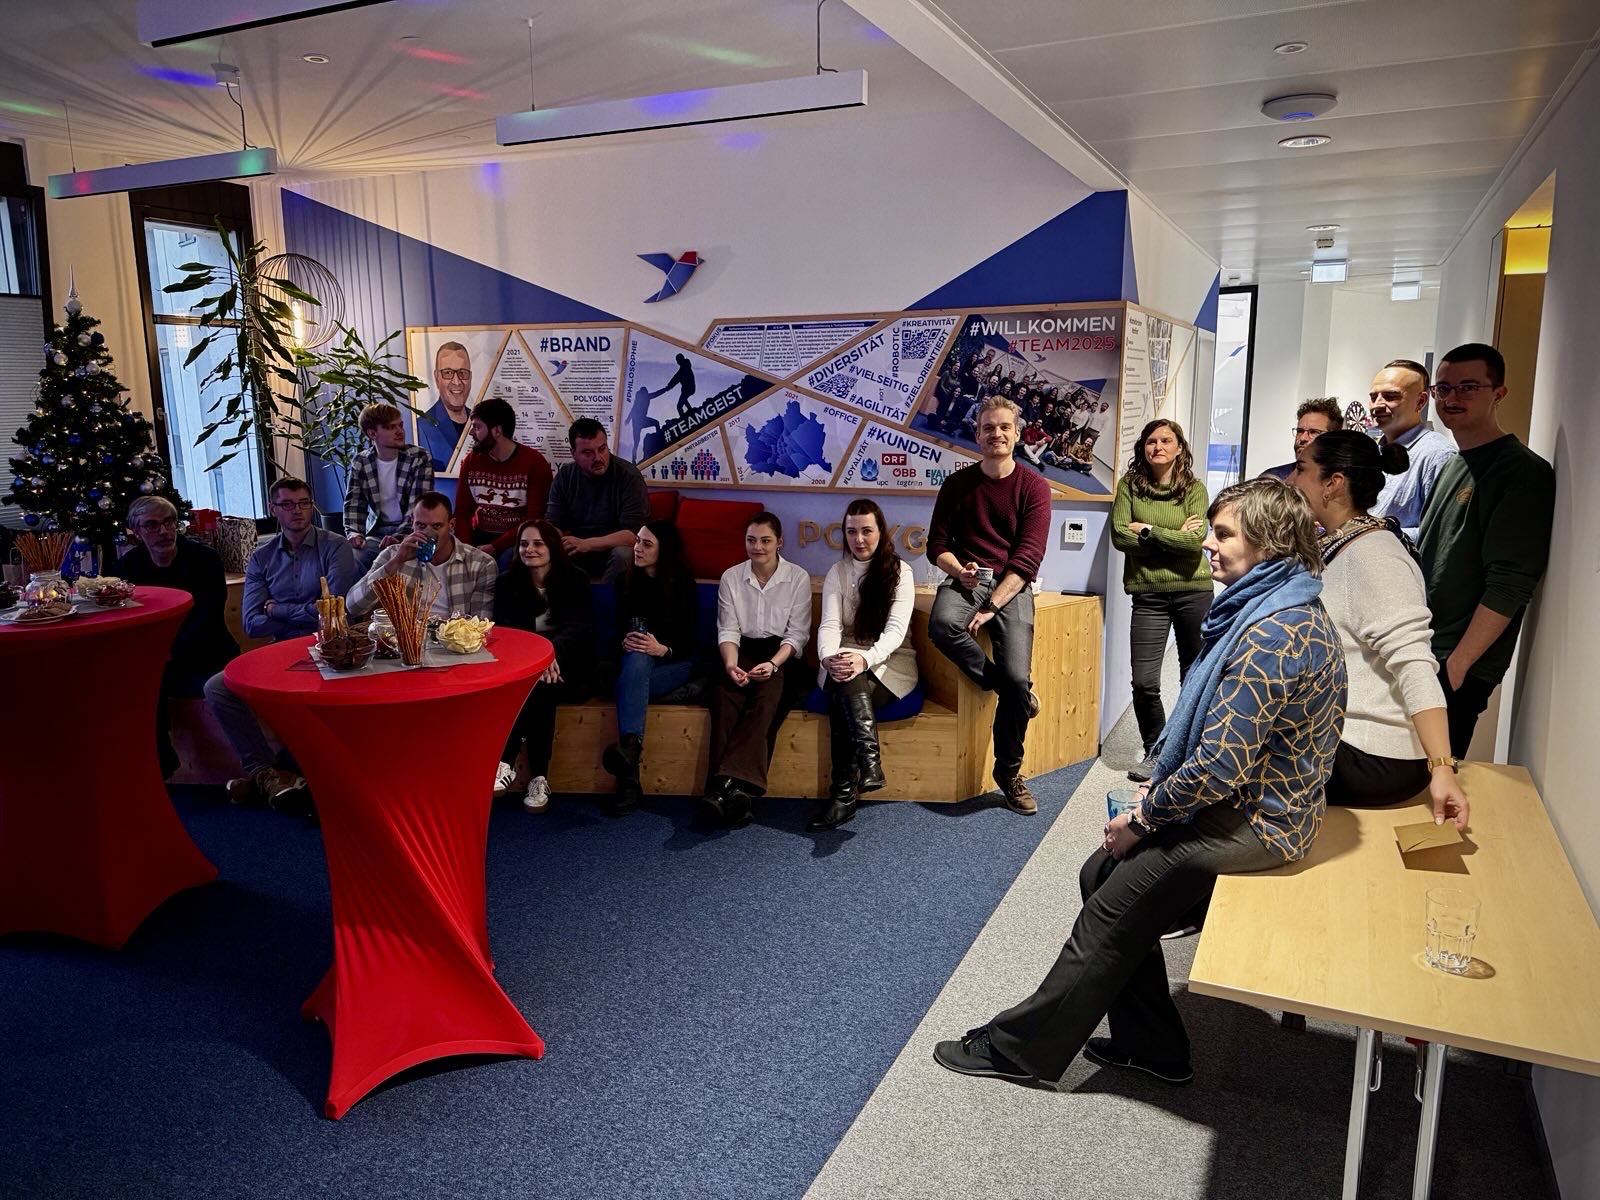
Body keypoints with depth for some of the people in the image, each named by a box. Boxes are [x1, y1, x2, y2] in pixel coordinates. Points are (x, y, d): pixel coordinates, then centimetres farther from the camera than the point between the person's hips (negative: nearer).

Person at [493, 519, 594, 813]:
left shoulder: (575, 580, 2)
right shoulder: (508, 582, 8)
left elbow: (579, 628, -12)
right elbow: (504, 631, -6)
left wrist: (552, 651, -36)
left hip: (567, 671, -1)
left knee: (541, 682, -35)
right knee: (539, 687, -34)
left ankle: (506, 762, -33)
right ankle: (539, 777, -36)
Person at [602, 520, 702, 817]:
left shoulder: (684, 584, -4)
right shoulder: (626, 580, 6)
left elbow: (688, 641, -7)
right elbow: (619, 628, 7)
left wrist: (662, 649, -27)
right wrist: (624, 642, -16)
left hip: (674, 663, -2)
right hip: (635, 663, 2)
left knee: (631, 678, -34)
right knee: (637, 657, -36)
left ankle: (628, 748, -52)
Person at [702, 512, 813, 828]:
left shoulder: (798, 577, -1)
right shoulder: (731, 577, 5)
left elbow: (797, 634, -4)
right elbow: (728, 630, 0)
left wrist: (773, 663, -22)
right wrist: (731, 663, -20)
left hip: (781, 655, -2)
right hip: (743, 651, 2)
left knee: (767, 695, -33)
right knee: (725, 695, -30)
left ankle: (729, 784, -43)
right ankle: (734, 790, -38)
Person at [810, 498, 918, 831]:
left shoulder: (900, 571, -4)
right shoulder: (837, 572, 6)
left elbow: (896, 628, -16)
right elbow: (829, 624, -8)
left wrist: (865, 659, -36)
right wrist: (828, 657, -32)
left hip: (890, 660, -2)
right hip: (846, 657, 2)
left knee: (842, 700, -33)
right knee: (844, 681, -36)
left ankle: (844, 793, -37)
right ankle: (870, 760, -45)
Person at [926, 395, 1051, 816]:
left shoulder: (1034, 487, 2)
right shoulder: (957, 483, 9)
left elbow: (1028, 556, -6)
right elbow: (937, 544, 8)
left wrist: (992, 606, -17)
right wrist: (959, 570, -16)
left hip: (1012, 585, -1)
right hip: (966, 578, 2)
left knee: (1017, 678, -20)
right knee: (941, 625, -35)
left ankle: (1009, 772, 3)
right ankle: (1010, 687, -12)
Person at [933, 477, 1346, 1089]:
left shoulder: (1275, 634, -25)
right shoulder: (1280, 607, 9)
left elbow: (1220, 765, -28)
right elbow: (1207, 723, 16)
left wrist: (1142, 819, -13)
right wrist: (1158, 784, 7)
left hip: (1251, 822, -10)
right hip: (1248, 802, 10)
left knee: (1112, 911, -3)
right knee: (1103, 874, 12)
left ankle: (1018, 1047, 13)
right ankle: (1152, 1045, 22)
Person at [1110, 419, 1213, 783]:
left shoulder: (1194, 488, 0)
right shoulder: (1130, 485, 1)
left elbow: (1197, 541, -12)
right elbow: (1119, 536, -9)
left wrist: (1148, 530, -13)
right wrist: (1174, 536, -10)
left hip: (1193, 592, 0)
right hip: (1148, 594, 0)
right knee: (1144, 683, -4)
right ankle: (1155, 751, 19)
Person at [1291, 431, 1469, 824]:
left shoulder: (1371, 553, -18)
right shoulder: (1332, 544, 12)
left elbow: (1413, 663, -27)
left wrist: (1441, 768, -33)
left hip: (1374, 759, -9)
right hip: (1334, 734, 9)